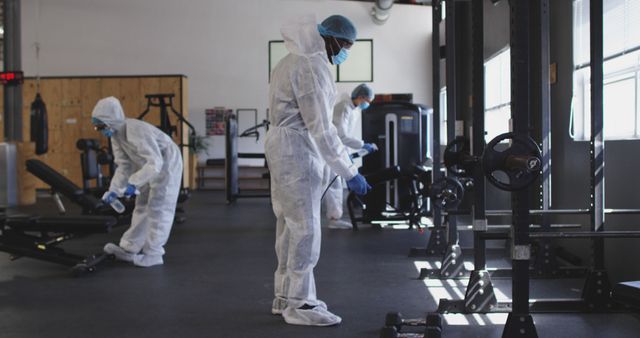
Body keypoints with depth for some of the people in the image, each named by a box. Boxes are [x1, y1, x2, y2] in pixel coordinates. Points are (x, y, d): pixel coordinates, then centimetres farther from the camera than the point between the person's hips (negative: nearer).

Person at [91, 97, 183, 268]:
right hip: (148, 166, 9)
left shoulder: (136, 131, -33)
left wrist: (134, 183, -43)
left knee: (157, 208, -7)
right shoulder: (116, 134, -4)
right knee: (142, 207, 11)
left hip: (166, 164, -9)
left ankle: (153, 254, 0)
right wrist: (114, 190, -9)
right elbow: (123, 165, 1)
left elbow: (155, 162, -38)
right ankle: (129, 249, 16)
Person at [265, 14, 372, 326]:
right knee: (306, 227, -6)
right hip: (297, 149, -11)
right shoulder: (311, 66, -17)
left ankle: (285, 296, 22)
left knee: (290, 225, 14)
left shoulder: (295, 59, 15)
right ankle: (299, 304, 0)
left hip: (285, 147, 11)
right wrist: (349, 173, -19)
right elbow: (321, 127, -21)